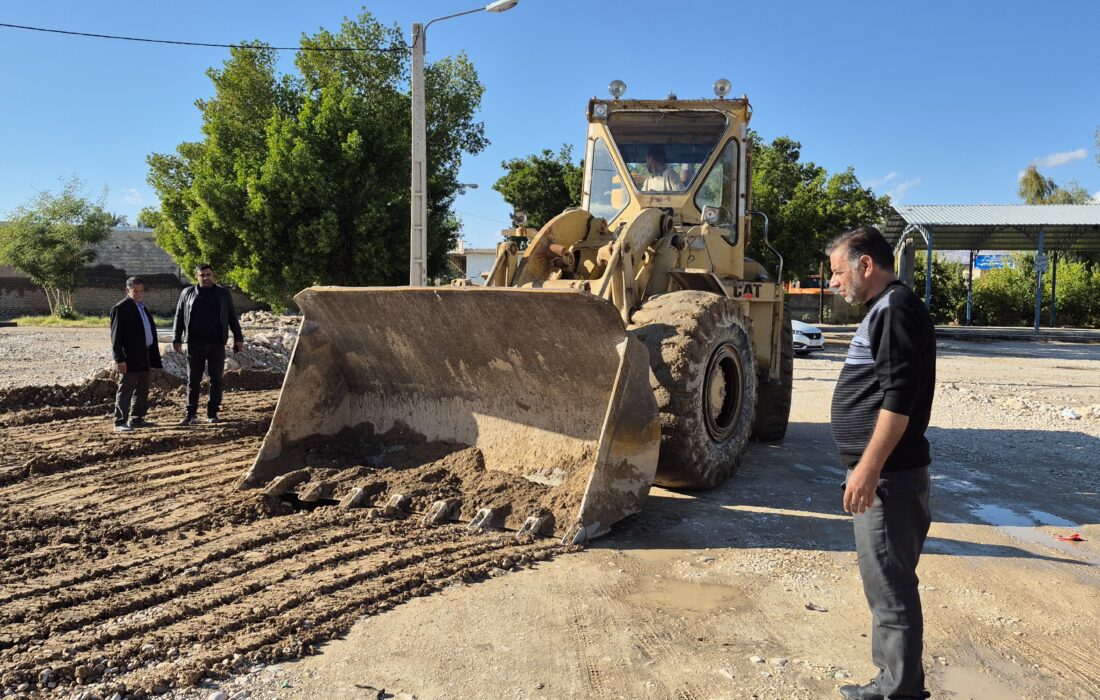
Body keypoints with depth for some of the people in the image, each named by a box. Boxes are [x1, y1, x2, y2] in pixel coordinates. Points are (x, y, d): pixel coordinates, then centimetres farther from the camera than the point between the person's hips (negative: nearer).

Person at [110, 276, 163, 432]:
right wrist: (120, 359, -19)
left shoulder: (142, 307, 18)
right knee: (125, 390, -5)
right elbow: (116, 336, -13)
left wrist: (154, 357, 15)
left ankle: (137, 419, 24)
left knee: (143, 391, 14)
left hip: (144, 358, 9)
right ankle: (120, 422, -2)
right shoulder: (120, 308, -8)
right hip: (130, 358, -9)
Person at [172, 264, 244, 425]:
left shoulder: (223, 293, 9)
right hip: (195, 344, 0)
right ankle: (191, 414, 10)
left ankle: (212, 413, 10)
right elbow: (179, 318, 10)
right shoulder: (187, 293, 9)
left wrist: (238, 338, 4)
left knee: (216, 379, 3)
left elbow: (232, 317, 11)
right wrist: (177, 339, 3)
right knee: (193, 380, 2)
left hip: (216, 343, 0)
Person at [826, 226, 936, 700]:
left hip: (887, 474, -11)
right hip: (879, 471, 11)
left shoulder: (897, 308, -13)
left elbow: (899, 396, -22)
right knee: (885, 583, 17)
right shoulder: (882, 309, 18)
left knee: (889, 587, -2)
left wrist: (869, 468, -24)